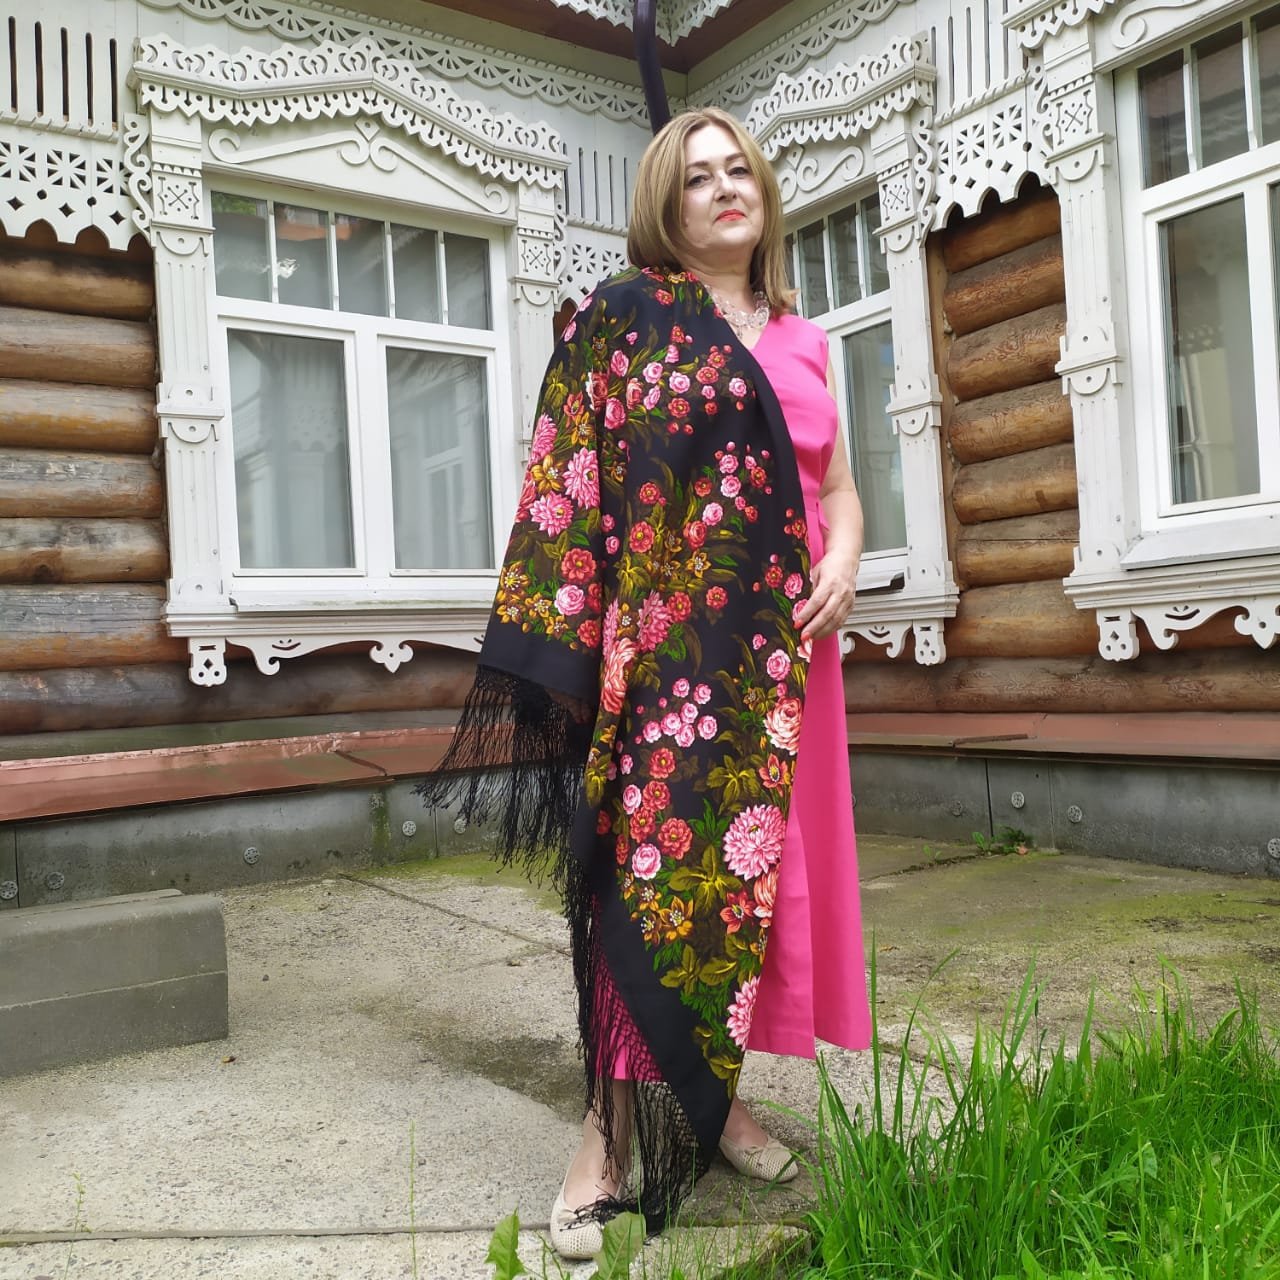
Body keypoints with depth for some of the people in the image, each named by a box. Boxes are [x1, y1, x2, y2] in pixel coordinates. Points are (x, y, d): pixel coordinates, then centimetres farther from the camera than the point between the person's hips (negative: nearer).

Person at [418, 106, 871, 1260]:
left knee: (749, 853, 9)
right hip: (668, 634, -5)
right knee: (659, 852, -7)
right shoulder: (623, 315, 2)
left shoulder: (801, 336, 17)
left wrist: (843, 559, -2)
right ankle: (614, 1129, 4)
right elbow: (572, 478, -5)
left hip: (779, 641, 6)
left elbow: (837, 485, 19)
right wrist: (571, 636, -13)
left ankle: (713, 1093, 23)